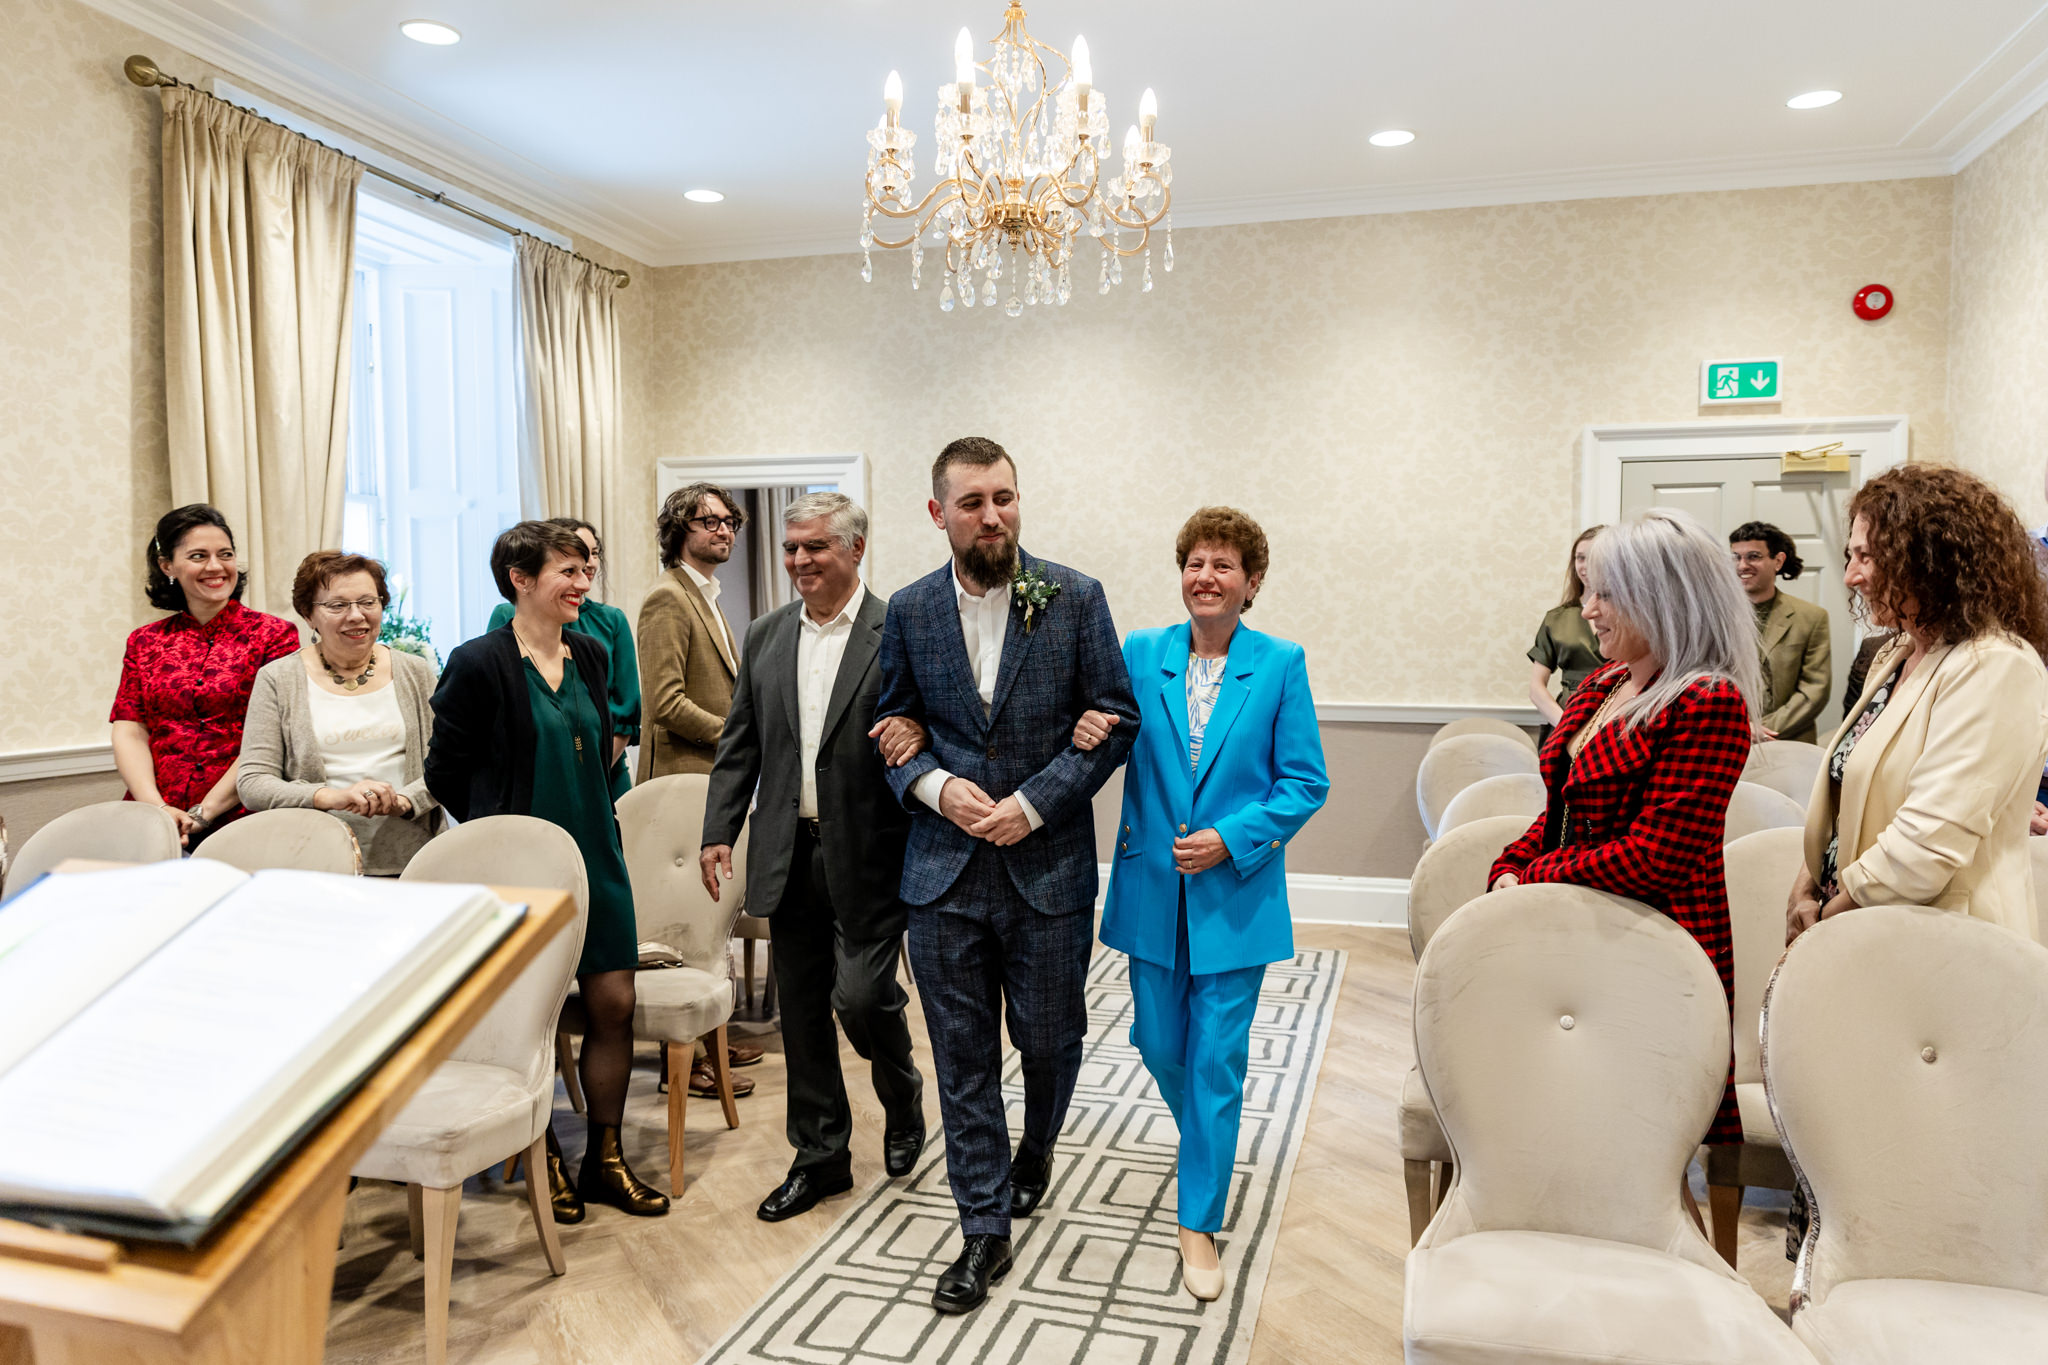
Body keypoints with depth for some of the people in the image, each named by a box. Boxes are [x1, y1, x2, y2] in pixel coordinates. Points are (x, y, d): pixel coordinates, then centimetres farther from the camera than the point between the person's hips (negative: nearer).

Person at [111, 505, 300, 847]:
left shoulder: (274, 635, 4)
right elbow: (129, 732, 9)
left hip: (240, 820, -2)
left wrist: (205, 811, -12)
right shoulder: (144, 642, 17)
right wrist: (155, 807, -9)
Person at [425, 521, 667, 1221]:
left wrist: (590, 820, 15)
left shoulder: (589, 655, 8)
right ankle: (546, 1159, 24)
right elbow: (445, 772, -3)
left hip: (595, 854, 6)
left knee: (614, 1004, 4)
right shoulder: (479, 663, -10)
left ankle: (604, 1160, 19)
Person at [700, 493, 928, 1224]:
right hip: (790, 854, 5)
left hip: (867, 855, -5)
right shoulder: (765, 636, 9)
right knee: (801, 1009, 11)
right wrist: (718, 831, 5)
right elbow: (739, 745, 11)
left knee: (861, 995, -6)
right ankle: (820, 1157, 28)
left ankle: (903, 1094, 28)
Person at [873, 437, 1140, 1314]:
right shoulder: (910, 611, 2)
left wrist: (1033, 803, -14)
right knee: (963, 1056, 8)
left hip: (1047, 866, -1)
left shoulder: (1075, 599, -5)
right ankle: (985, 1228, 23)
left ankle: (1036, 1150, 48)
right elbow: (892, 725, 9)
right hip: (944, 870, 1)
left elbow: (1115, 720, -4)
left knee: (1049, 1037, 15)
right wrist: (934, 786, -11)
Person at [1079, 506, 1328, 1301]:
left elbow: (1305, 782, -4)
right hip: (1153, 890, 3)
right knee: (1159, 1042, 15)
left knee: (1217, 1058, 2)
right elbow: (1105, 733, 7)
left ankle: (1200, 1222, 18)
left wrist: (1231, 840, -16)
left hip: (1234, 891, -3)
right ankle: (1206, 1138, 48)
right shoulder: (1140, 655, 1)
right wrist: (1084, 734, -17)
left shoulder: (1281, 665, -5)